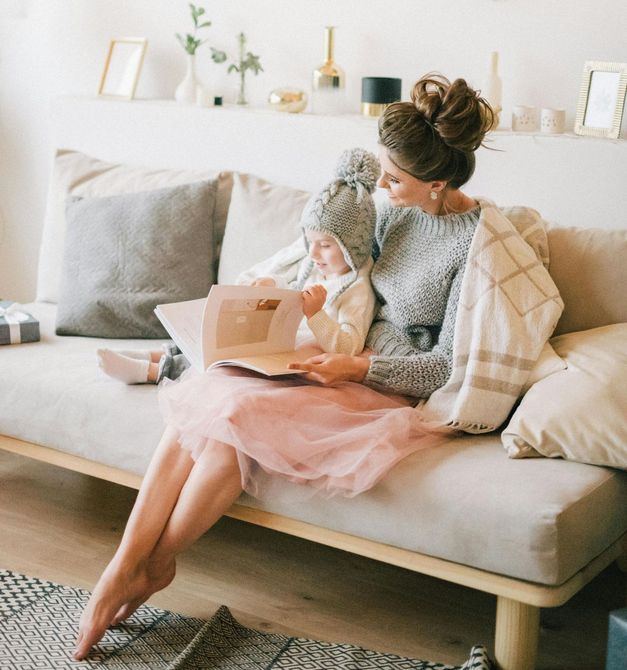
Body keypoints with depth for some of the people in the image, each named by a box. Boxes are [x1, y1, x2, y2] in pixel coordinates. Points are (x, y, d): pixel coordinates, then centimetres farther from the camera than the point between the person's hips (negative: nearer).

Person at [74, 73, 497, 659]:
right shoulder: (398, 211, 6)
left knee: (238, 413, -28)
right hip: (346, 363, 7)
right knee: (199, 402, -19)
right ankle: (125, 563, -19)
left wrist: (356, 368, -23)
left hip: (394, 391, -7)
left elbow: (447, 366, -14)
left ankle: (157, 564, -8)